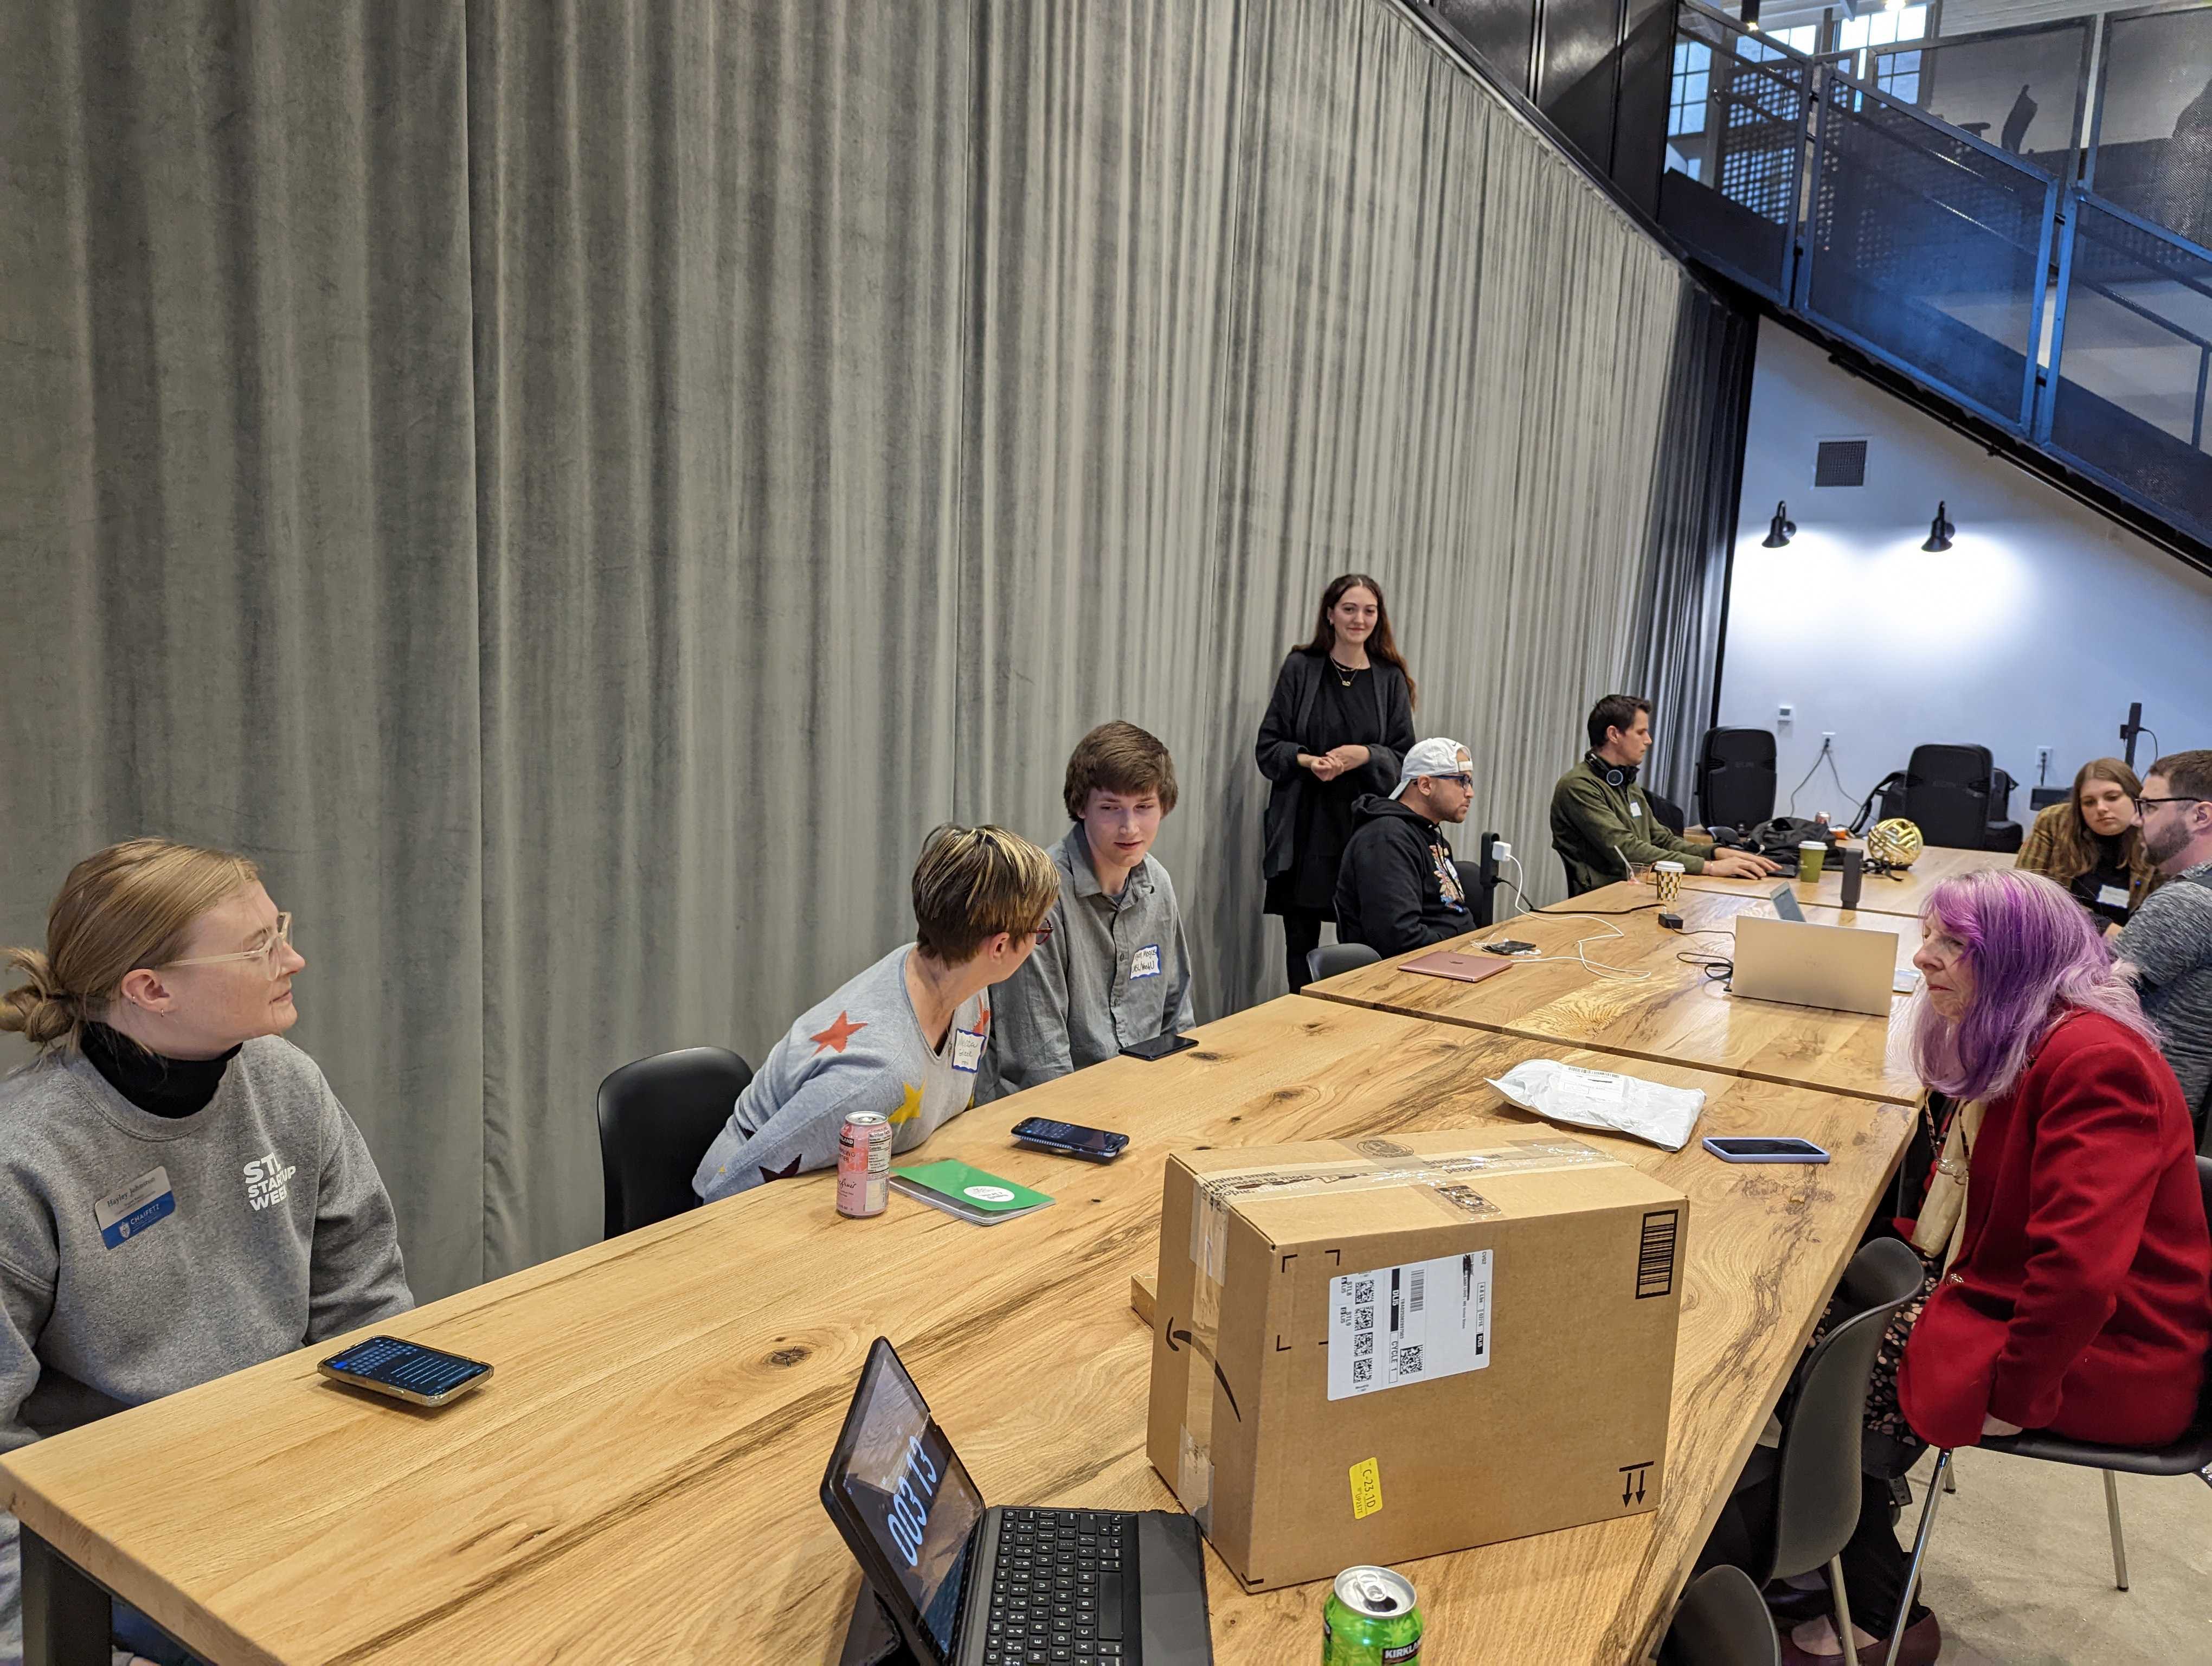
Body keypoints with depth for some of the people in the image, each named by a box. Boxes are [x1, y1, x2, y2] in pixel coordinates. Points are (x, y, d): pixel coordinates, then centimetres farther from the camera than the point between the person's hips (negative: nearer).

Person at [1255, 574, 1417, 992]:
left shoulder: (1391, 680, 8)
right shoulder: (1300, 669, 4)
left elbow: (1405, 758, 7)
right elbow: (1268, 746, 4)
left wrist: (1366, 756, -12)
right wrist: (1306, 761, -15)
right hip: (1304, 825, 0)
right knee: (1301, 938, 4)